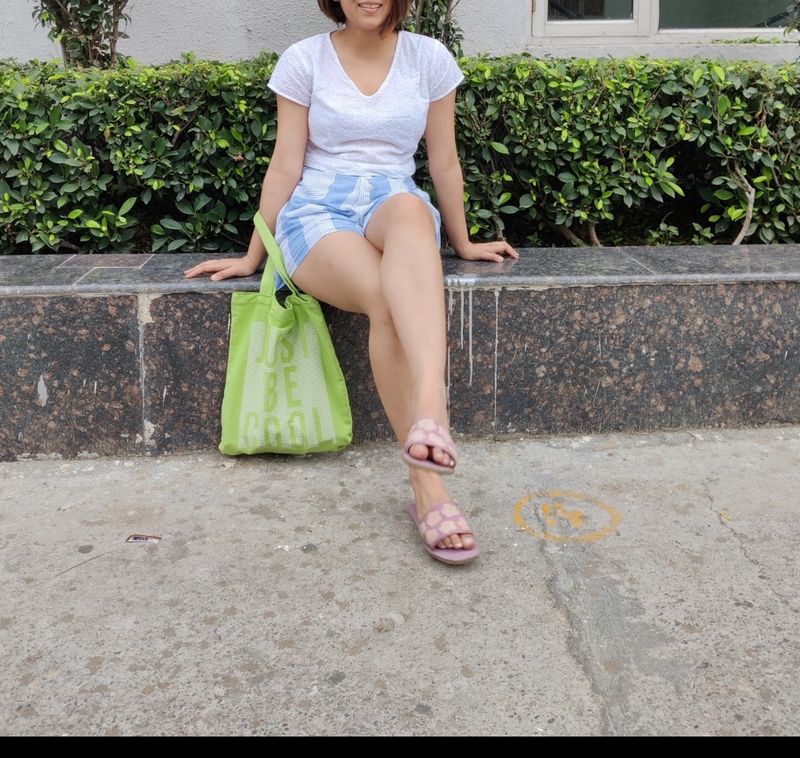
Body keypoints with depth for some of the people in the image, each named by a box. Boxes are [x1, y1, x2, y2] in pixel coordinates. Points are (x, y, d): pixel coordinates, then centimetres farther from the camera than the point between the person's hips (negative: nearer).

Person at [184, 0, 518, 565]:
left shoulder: (429, 58, 8)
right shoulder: (305, 60, 5)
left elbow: (444, 161, 13)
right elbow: (285, 166, 5)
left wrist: (463, 242, 17)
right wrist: (254, 256, 4)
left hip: (396, 205, 1)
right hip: (318, 210, -1)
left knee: (410, 209, -40)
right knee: (386, 298, -35)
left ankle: (429, 403, -59)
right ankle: (428, 486, -36)